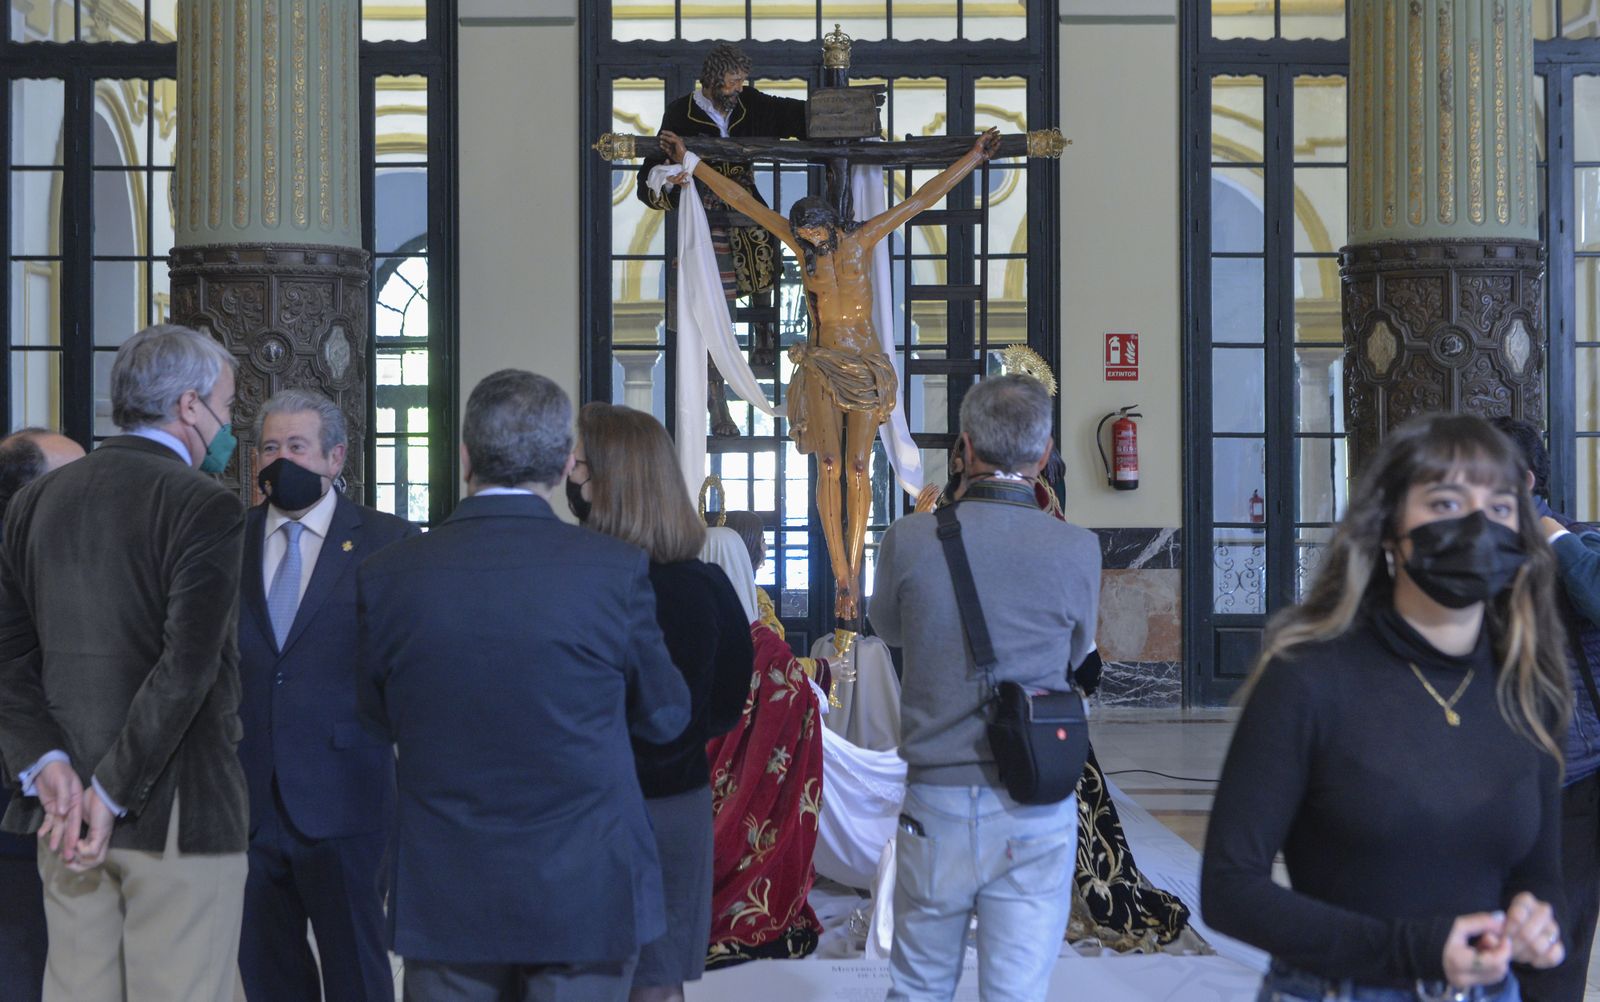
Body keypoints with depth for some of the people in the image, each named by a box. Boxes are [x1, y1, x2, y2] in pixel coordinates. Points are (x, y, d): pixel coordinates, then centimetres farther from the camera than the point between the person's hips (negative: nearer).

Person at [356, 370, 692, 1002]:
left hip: (443, 897, 2)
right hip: (586, 896, -1)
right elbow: (664, 718, 1)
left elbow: (380, 720, 7)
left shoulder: (386, 575, -7)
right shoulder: (616, 569, -12)